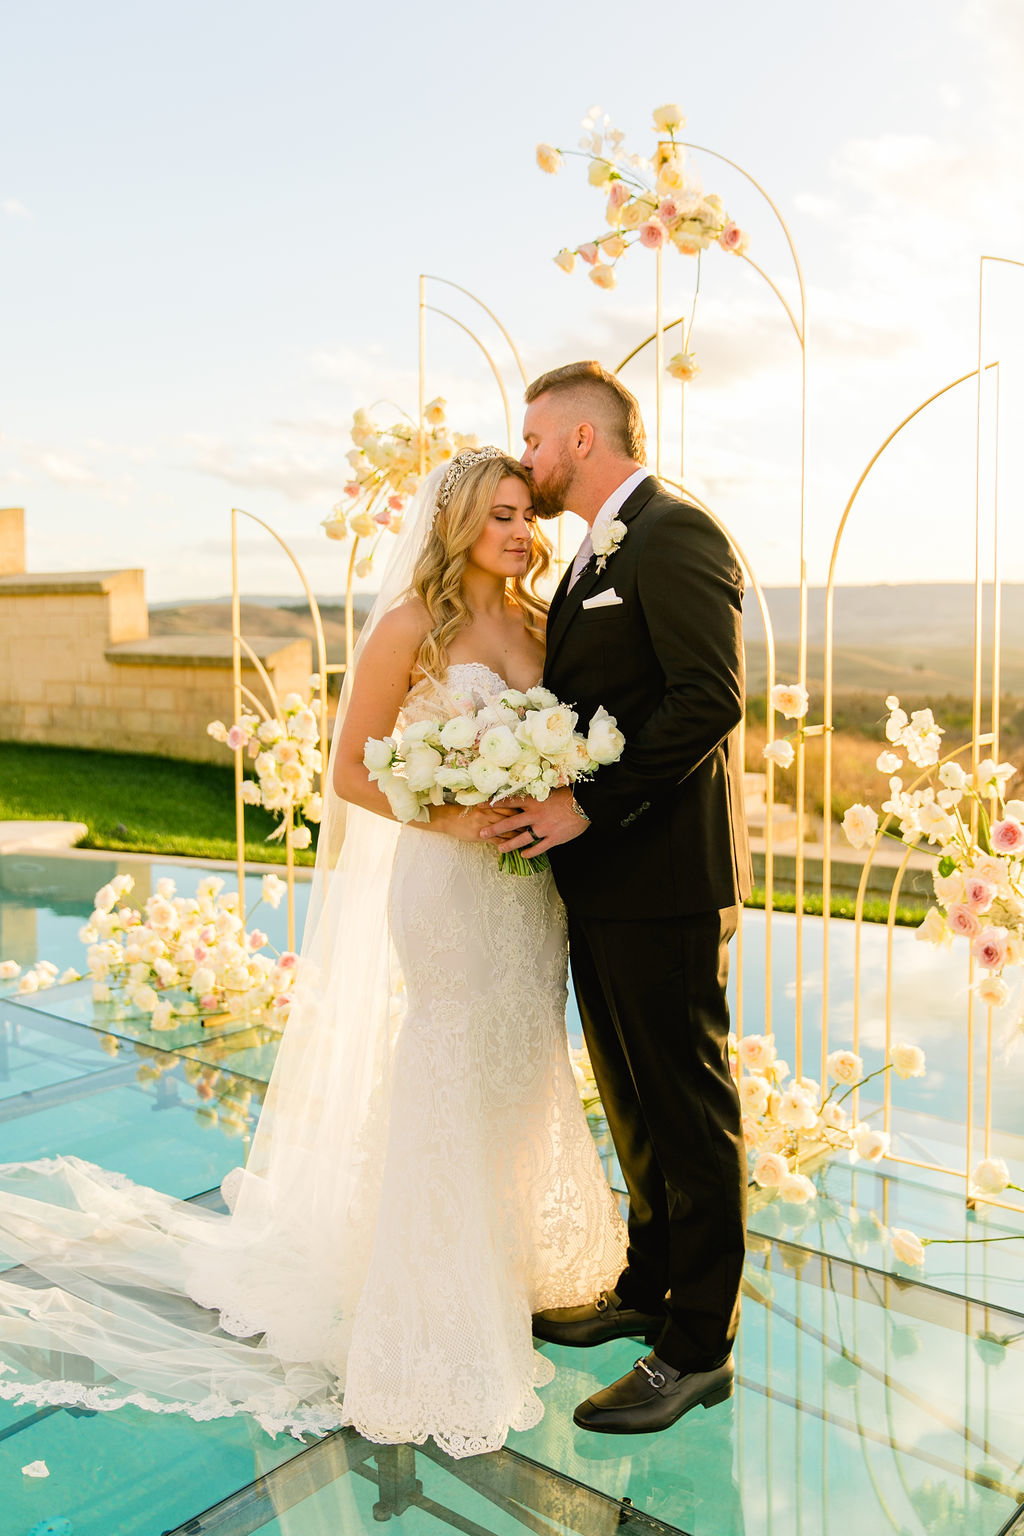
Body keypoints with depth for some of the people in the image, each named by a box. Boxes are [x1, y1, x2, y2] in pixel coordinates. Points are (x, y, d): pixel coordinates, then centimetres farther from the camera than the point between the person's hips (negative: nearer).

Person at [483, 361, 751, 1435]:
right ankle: (648, 1288, 36)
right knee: (630, 1101, 19)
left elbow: (709, 700, -22)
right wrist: (531, 792, 4)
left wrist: (589, 808, -22)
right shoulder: (595, 558, 18)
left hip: (664, 875, -10)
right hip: (600, 874, 10)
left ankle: (698, 1346, 17)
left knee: (687, 1109, 3)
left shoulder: (677, 536, -12)